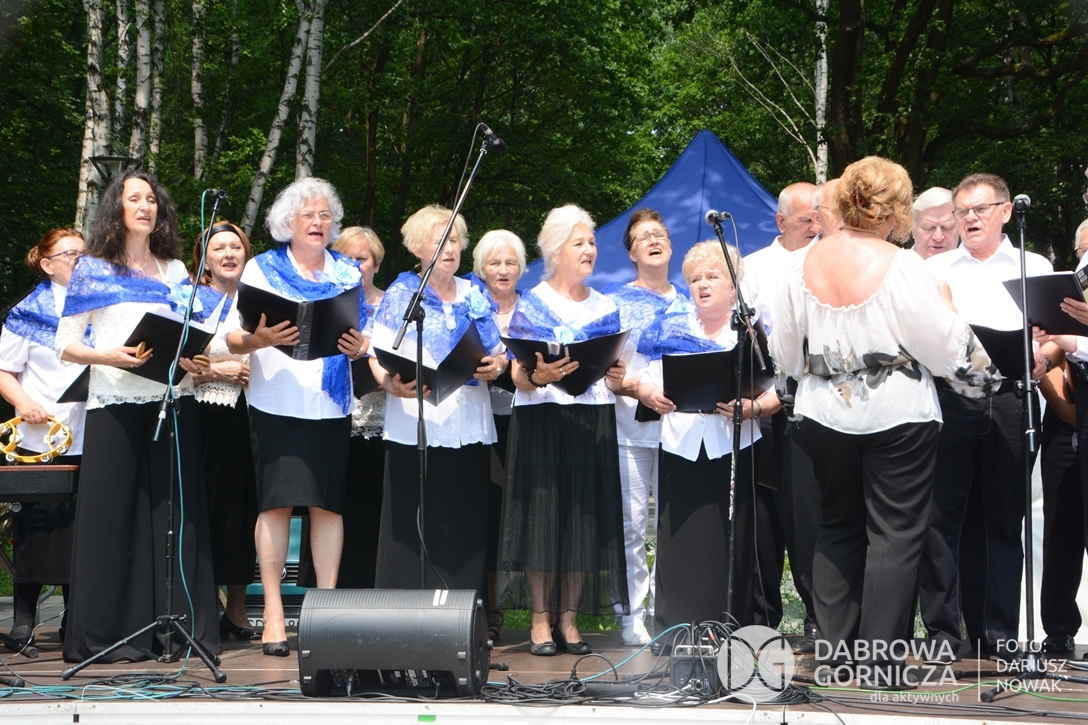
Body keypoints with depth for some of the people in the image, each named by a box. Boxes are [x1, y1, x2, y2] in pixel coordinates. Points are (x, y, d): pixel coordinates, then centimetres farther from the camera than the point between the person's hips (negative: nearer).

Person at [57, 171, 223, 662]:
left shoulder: (176, 271, 17)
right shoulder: (93, 270, 8)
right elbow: (65, 346, 3)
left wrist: (195, 363, -4)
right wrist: (108, 357, -15)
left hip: (173, 401, 3)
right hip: (114, 403, -3)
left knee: (173, 512, -1)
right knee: (110, 514, -6)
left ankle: (180, 626, 3)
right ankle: (106, 632, -2)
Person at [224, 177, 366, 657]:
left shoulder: (347, 273, 14)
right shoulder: (262, 268, 6)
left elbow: (362, 338, 15)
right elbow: (232, 338, 0)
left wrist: (358, 348, -8)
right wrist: (260, 339, -21)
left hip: (331, 406, 3)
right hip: (276, 403, -2)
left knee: (329, 504, 0)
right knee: (277, 502, -6)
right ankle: (273, 614, -1)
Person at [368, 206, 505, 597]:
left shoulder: (475, 296, 15)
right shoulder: (401, 294, 4)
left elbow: (497, 353, 19)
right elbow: (378, 356, -3)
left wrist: (495, 366, -4)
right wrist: (392, 385, -23)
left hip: (469, 428, 4)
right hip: (414, 427, -3)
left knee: (466, 530, 0)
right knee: (412, 529, -6)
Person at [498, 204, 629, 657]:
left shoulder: (605, 308, 13)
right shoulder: (532, 304, 1)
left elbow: (613, 382, 14)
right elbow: (517, 376, -5)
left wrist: (617, 379, -8)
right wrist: (539, 377, -26)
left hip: (594, 426, 4)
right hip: (541, 421, -4)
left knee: (585, 519, 2)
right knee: (542, 514, -4)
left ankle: (568, 618, 10)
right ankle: (540, 619, 4)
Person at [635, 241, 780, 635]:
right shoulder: (669, 329, 16)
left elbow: (780, 392, 1)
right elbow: (641, 378, 14)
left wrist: (753, 408, -18)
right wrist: (650, 395, -7)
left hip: (733, 451, -1)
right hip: (680, 450, 2)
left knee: (731, 544, -5)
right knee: (679, 544, -4)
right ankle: (675, 634, 0)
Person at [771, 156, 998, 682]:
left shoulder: (805, 265, 0)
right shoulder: (901, 267, -16)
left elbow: (785, 352, 8)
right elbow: (945, 344, -12)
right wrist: (980, 375, 7)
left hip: (826, 414, 5)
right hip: (897, 415, -5)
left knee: (838, 526, 17)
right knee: (895, 534, 1)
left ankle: (837, 648, 19)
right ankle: (880, 659, -1)